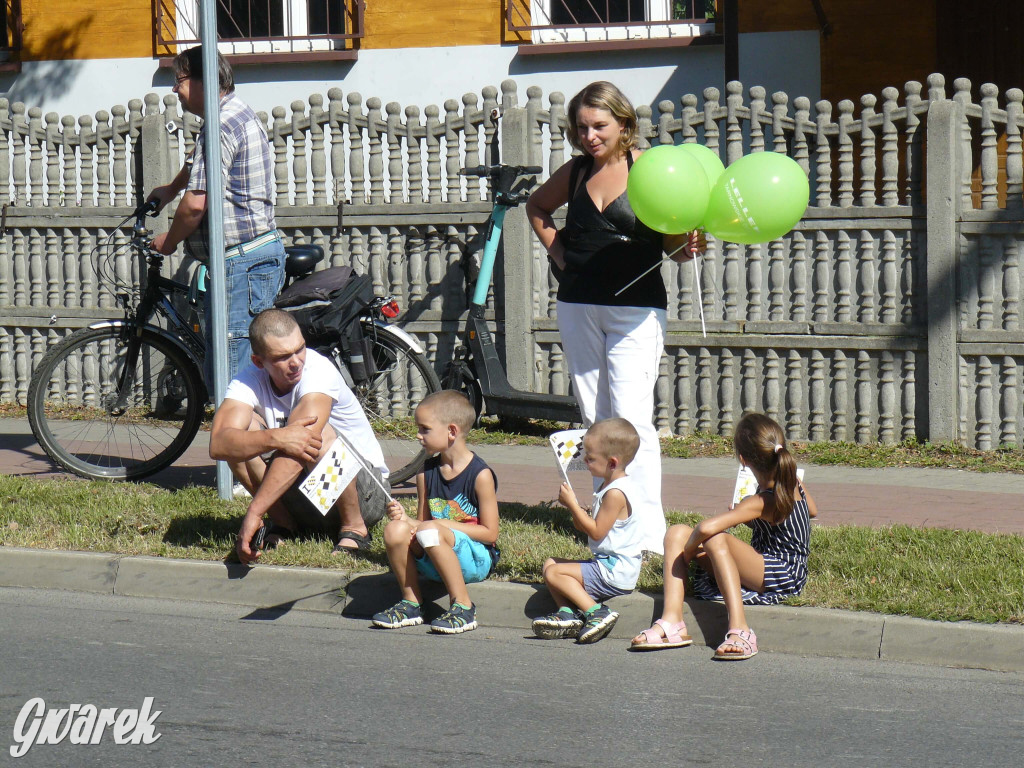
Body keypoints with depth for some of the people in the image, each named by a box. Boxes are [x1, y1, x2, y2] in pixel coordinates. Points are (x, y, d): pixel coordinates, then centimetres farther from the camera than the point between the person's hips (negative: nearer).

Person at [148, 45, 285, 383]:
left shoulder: (222, 126, -16)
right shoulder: (239, 114, 17)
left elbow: (196, 203, -21)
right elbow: (199, 164, 40)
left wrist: (168, 240, -4)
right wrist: (170, 189, 55)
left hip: (241, 262, -11)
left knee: (233, 373, -12)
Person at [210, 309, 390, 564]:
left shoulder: (318, 370, -24)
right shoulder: (249, 381, -12)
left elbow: (301, 444, -38)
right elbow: (218, 445, -30)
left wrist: (254, 512, -44)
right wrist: (275, 437, -48)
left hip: (366, 493, -4)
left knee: (317, 435, -33)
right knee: (243, 432, -18)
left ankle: (354, 528, -12)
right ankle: (283, 523, -2)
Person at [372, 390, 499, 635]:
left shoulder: (480, 475, -10)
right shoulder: (427, 472, 8)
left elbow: (490, 533, -10)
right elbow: (422, 521, 12)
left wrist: (444, 524, -17)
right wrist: (405, 518, -11)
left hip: (476, 560, -5)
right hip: (432, 564, 6)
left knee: (430, 531, -33)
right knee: (395, 529, -20)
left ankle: (463, 606, -22)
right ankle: (411, 603, -4)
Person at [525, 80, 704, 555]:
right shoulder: (575, 173, 8)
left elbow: (672, 242, -1)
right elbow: (537, 206, 29)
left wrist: (687, 247, -23)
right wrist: (556, 252, 14)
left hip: (636, 307, -5)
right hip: (578, 306, 5)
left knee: (631, 419, -12)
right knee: (594, 418, 9)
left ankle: (649, 530, -10)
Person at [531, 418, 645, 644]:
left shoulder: (615, 493, -20)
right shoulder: (610, 485, 13)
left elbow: (597, 532, -21)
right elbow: (593, 526, 18)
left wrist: (572, 504, -15)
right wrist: (579, 517, -3)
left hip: (615, 572, -11)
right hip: (610, 565, 11)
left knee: (554, 572, -14)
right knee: (550, 563, 14)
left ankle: (596, 612, -20)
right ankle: (568, 613, -5)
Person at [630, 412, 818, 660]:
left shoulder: (761, 503, -24)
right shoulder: (793, 481, 1)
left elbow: (707, 527, -37)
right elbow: (812, 510, 26)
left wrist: (689, 549, -15)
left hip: (783, 577, -9)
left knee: (715, 539, -37)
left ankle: (739, 631, -43)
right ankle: (672, 622, -19)